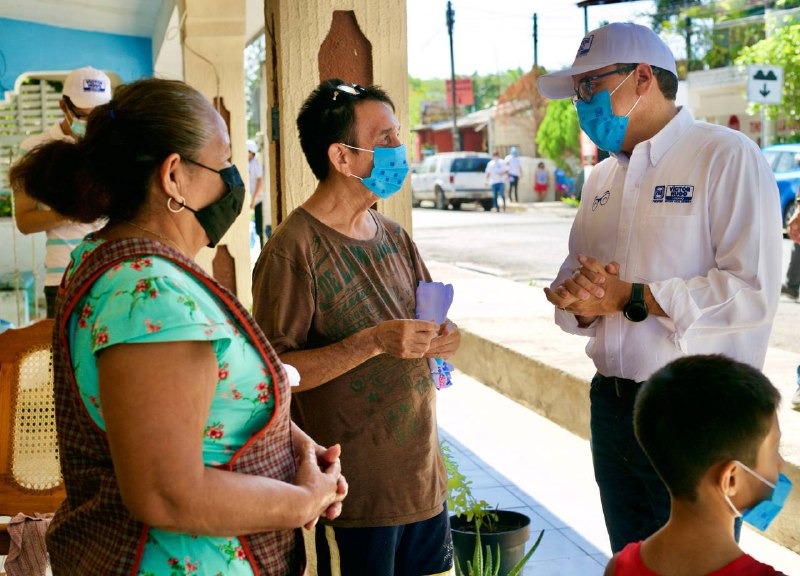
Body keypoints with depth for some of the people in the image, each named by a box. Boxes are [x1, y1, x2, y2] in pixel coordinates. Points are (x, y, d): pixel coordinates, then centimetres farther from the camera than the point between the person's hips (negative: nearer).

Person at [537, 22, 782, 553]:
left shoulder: (727, 157, -11)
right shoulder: (603, 179, 13)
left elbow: (754, 291, -20)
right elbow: (573, 280, 14)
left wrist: (631, 298, -18)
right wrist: (580, 303, -10)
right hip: (612, 405, 7)